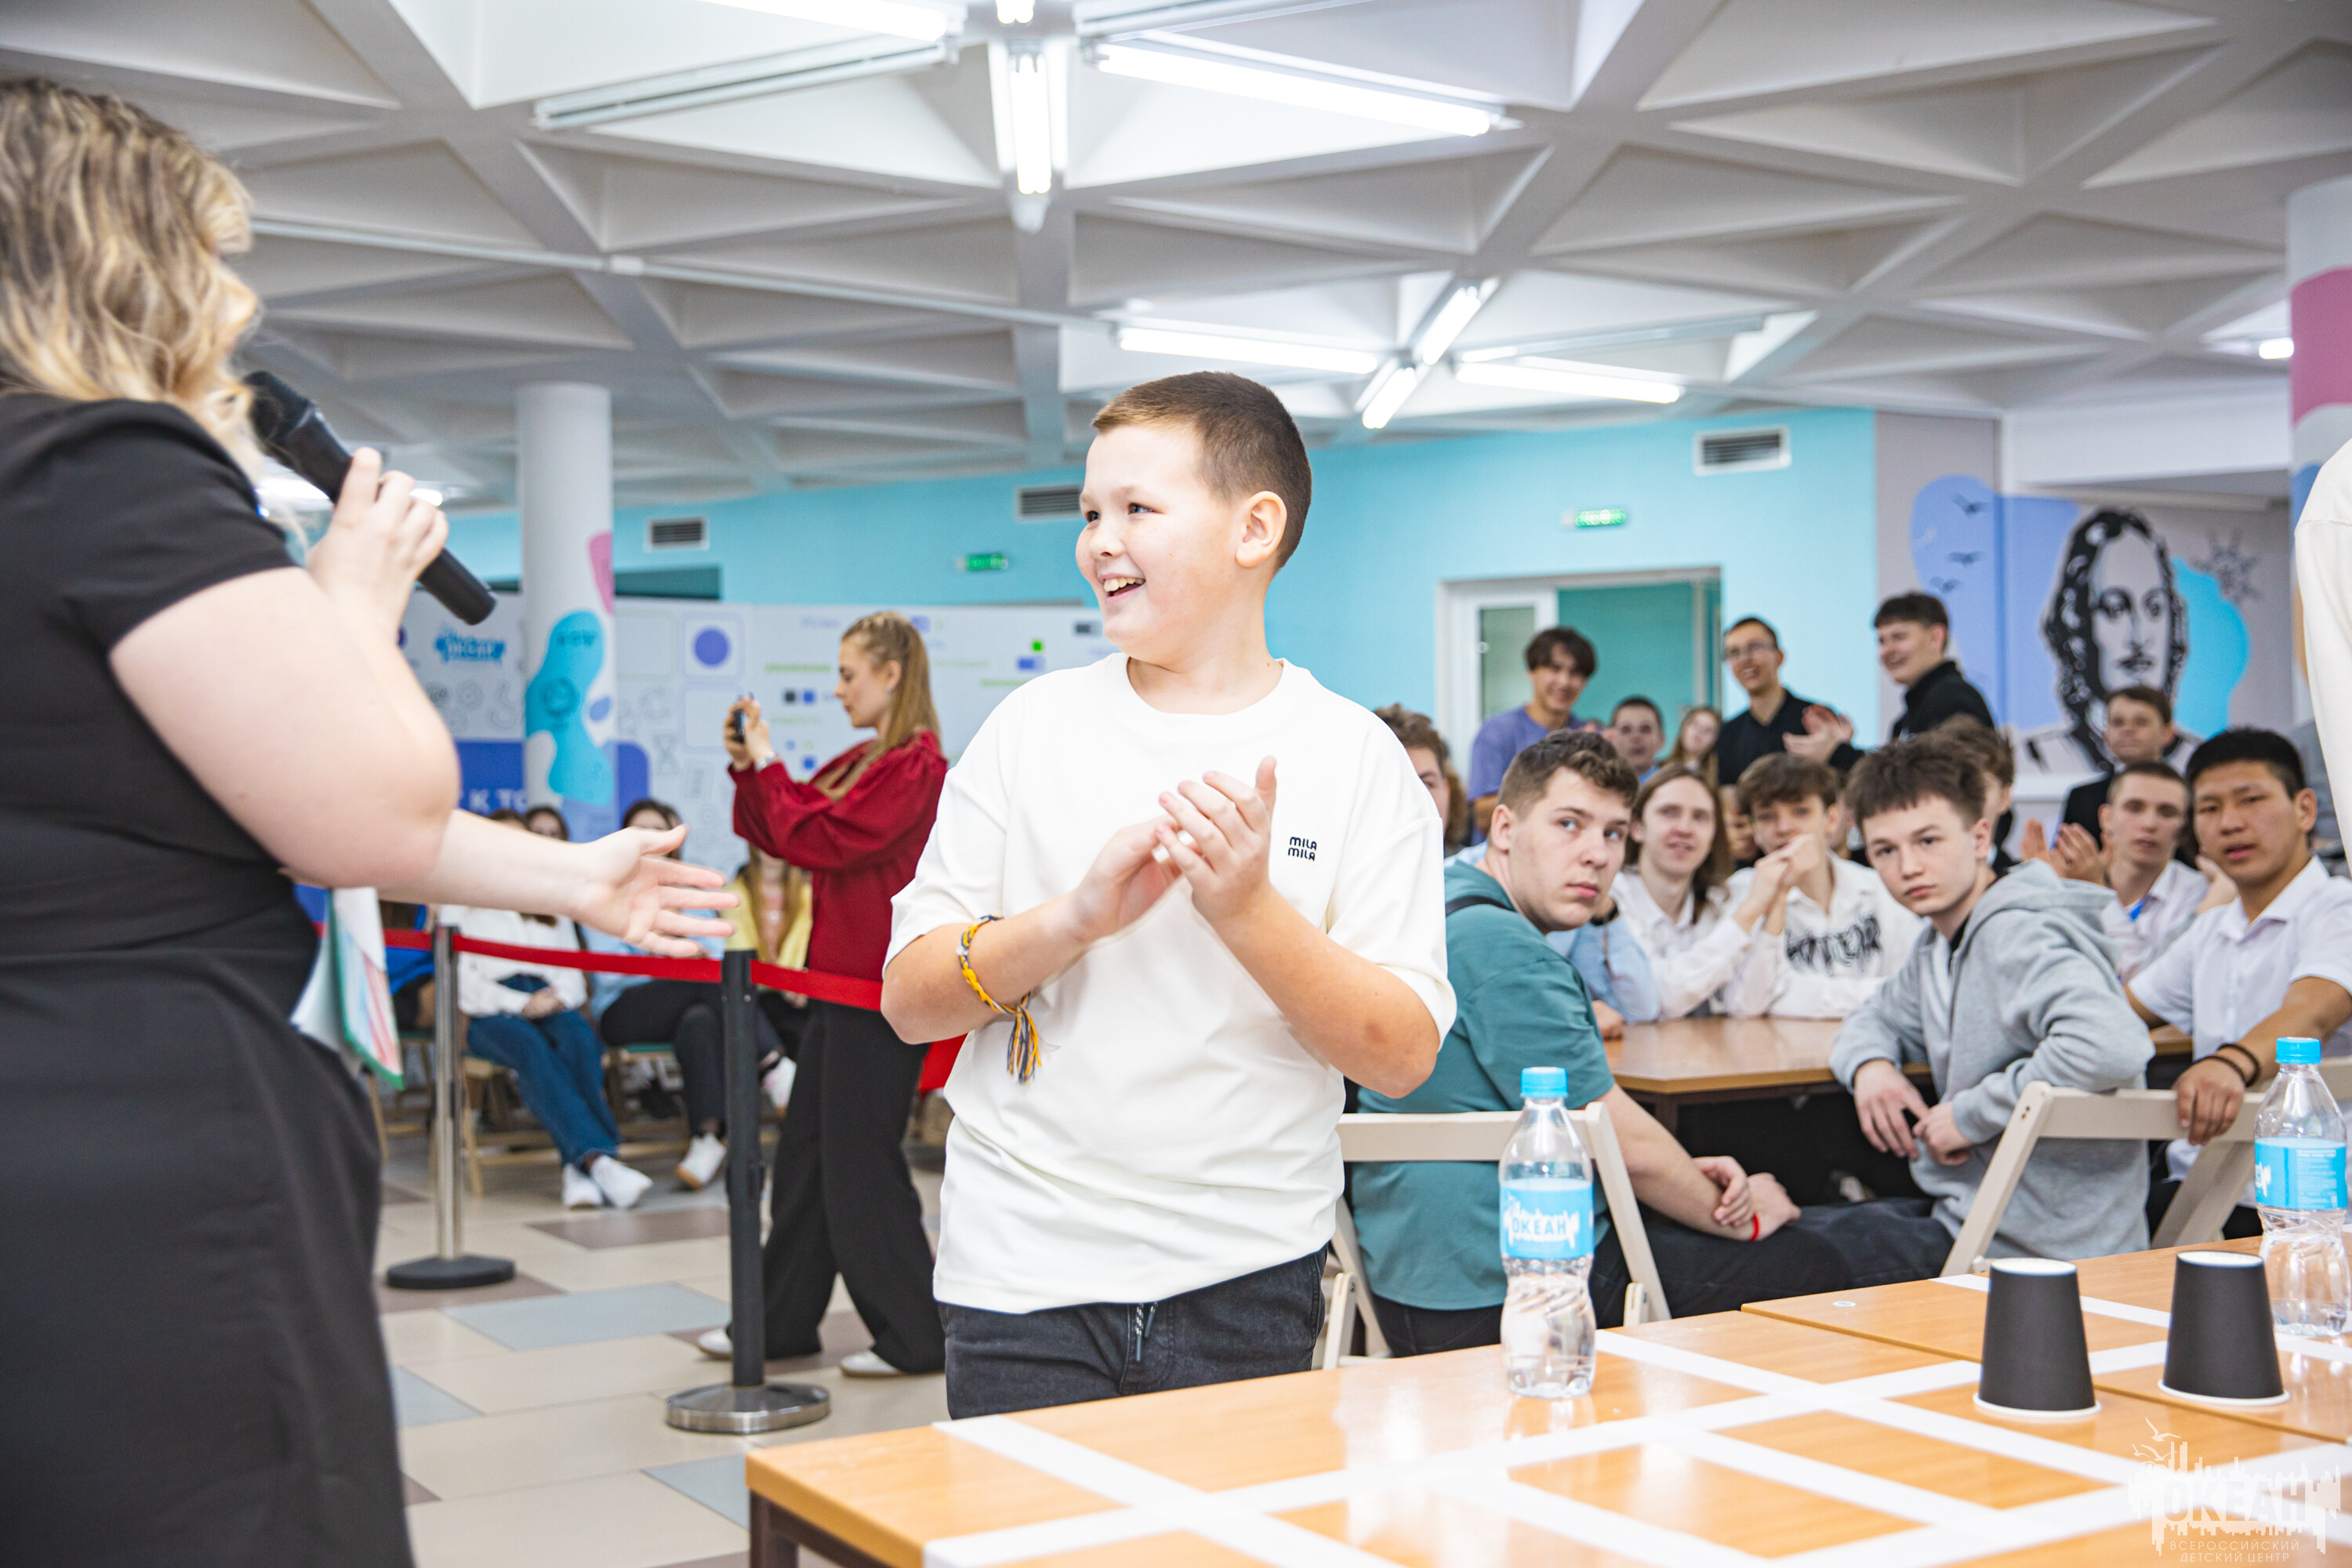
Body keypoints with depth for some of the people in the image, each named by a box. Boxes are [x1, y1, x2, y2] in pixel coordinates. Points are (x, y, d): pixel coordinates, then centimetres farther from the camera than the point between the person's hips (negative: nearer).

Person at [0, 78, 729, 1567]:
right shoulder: (120, 476, -15)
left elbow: (277, 798, 20)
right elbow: (384, 819, -16)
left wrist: (565, 876, 26)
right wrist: (355, 596, 3)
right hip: (158, 1210, -9)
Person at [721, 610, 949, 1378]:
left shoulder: (915, 767, -15)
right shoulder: (862, 761, 14)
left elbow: (823, 840, -20)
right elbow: (780, 836, 18)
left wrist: (769, 766, -11)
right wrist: (748, 766, 6)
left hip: (878, 993, -10)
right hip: (841, 980, 10)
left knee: (861, 1163, -3)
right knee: (806, 1153, 15)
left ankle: (915, 1337, 8)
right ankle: (781, 1322, 25)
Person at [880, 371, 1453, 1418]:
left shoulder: (1354, 756, -2)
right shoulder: (1034, 726, 2)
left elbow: (1405, 1055, -6)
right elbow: (908, 1000, 0)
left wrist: (1248, 909, -20)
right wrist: (1079, 913, -17)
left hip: (1248, 1284, 0)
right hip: (1026, 1275, 1)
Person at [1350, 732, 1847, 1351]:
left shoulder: (1447, 907, 13)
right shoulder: (1498, 946, -21)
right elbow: (1622, 1140, -15)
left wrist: (1682, 1175, 8)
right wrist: (1738, 1216, 1)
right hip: (1490, 1300, -11)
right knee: (1809, 1269, 1)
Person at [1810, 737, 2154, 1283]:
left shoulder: (2017, 936, -19)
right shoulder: (1935, 945, 11)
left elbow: (2112, 1047, -35)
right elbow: (1878, 1016, 29)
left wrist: (1973, 1112, -23)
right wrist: (1871, 1064, 4)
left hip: (2037, 1250, -9)